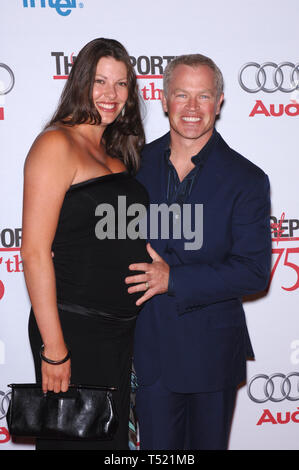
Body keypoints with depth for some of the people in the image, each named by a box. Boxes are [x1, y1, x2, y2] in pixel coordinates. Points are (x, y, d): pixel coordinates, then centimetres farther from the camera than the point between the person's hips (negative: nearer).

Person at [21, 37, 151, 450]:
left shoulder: (114, 153, 13)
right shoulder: (57, 144, -12)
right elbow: (34, 252, -18)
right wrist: (53, 347, -20)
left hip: (121, 329, 8)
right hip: (75, 329, -8)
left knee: (113, 436, 18)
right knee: (75, 438, 4)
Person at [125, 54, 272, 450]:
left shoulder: (246, 180, -9)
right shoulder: (138, 162, 2)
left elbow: (254, 271, -14)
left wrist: (173, 279, -20)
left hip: (211, 348, -2)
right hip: (150, 344, 2)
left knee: (207, 442, 14)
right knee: (156, 447, 11)